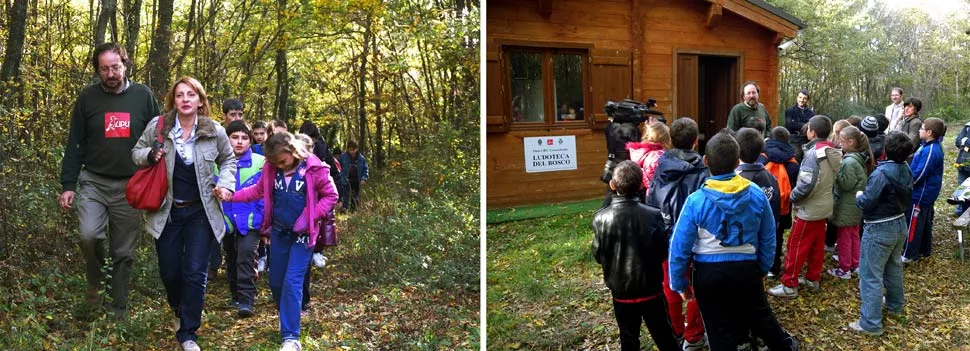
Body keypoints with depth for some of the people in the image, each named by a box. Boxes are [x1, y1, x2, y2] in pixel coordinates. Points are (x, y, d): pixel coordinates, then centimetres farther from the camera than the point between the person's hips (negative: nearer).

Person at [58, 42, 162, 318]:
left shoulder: (143, 96, 2)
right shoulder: (87, 98, 2)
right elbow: (74, 145, 4)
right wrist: (68, 185, -2)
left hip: (131, 186, 0)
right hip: (94, 182, 0)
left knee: (124, 252, 4)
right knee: (89, 235, -23)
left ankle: (118, 309, 16)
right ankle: (96, 281, 6)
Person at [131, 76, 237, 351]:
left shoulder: (214, 132, -6)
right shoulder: (157, 126, -6)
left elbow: (228, 160, 11)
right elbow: (136, 153, 7)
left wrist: (226, 183, -7)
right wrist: (149, 155, -16)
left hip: (201, 213, -1)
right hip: (168, 212, 1)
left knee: (195, 273, -5)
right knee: (169, 271, 10)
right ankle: (179, 309, 43)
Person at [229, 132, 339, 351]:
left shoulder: (314, 168, -15)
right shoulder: (271, 168, -2)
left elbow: (331, 195, -7)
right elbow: (259, 190, 9)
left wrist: (309, 217, -16)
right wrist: (232, 195, -4)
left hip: (302, 234, -5)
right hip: (278, 232, 5)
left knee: (292, 282, -12)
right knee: (275, 281, 12)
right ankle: (288, 320, 37)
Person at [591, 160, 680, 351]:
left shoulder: (601, 218, -13)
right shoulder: (653, 215, -14)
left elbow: (598, 256, -5)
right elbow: (663, 253, -5)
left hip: (621, 290, 0)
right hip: (651, 288, 0)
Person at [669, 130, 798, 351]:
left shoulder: (696, 201, -18)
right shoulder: (757, 194, -10)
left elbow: (680, 246, -13)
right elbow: (768, 238, 2)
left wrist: (679, 282, 0)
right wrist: (763, 268, 18)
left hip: (709, 274, -3)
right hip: (747, 269, 3)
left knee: (720, 332, 12)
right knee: (760, 315, 27)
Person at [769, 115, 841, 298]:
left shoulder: (814, 153, -22)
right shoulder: (834, 153, 3)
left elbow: (807, 183, -28)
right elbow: (833, 180, 10)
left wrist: (793, 196, -13)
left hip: (809, 209, -8)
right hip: (824, 206, 8)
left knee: (796, 247, 0)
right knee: (817, 246, 17)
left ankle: (789, 285, 5)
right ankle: (813, 279, 28)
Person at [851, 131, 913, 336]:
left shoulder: (881, 173, -26)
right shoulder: (906, 171, 0)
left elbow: (866, 203, -23)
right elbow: (905, 197, 13)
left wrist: (859, 196, -4)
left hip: (879, 229, -9)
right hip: (899, 224, 9)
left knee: (871, 275, -3)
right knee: (894, 267, 27)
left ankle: (871, 323, 0)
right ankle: (895, 305, 45)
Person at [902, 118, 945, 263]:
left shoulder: (930, 151, -26)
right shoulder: (932, 146, 5)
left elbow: (918, 174, -25)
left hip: (921, 195, -10)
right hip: (927, 193, 10)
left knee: (913, 223, 0)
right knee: (925, 222, 19)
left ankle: (909, 255, 9)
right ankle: (925, 251, 32)